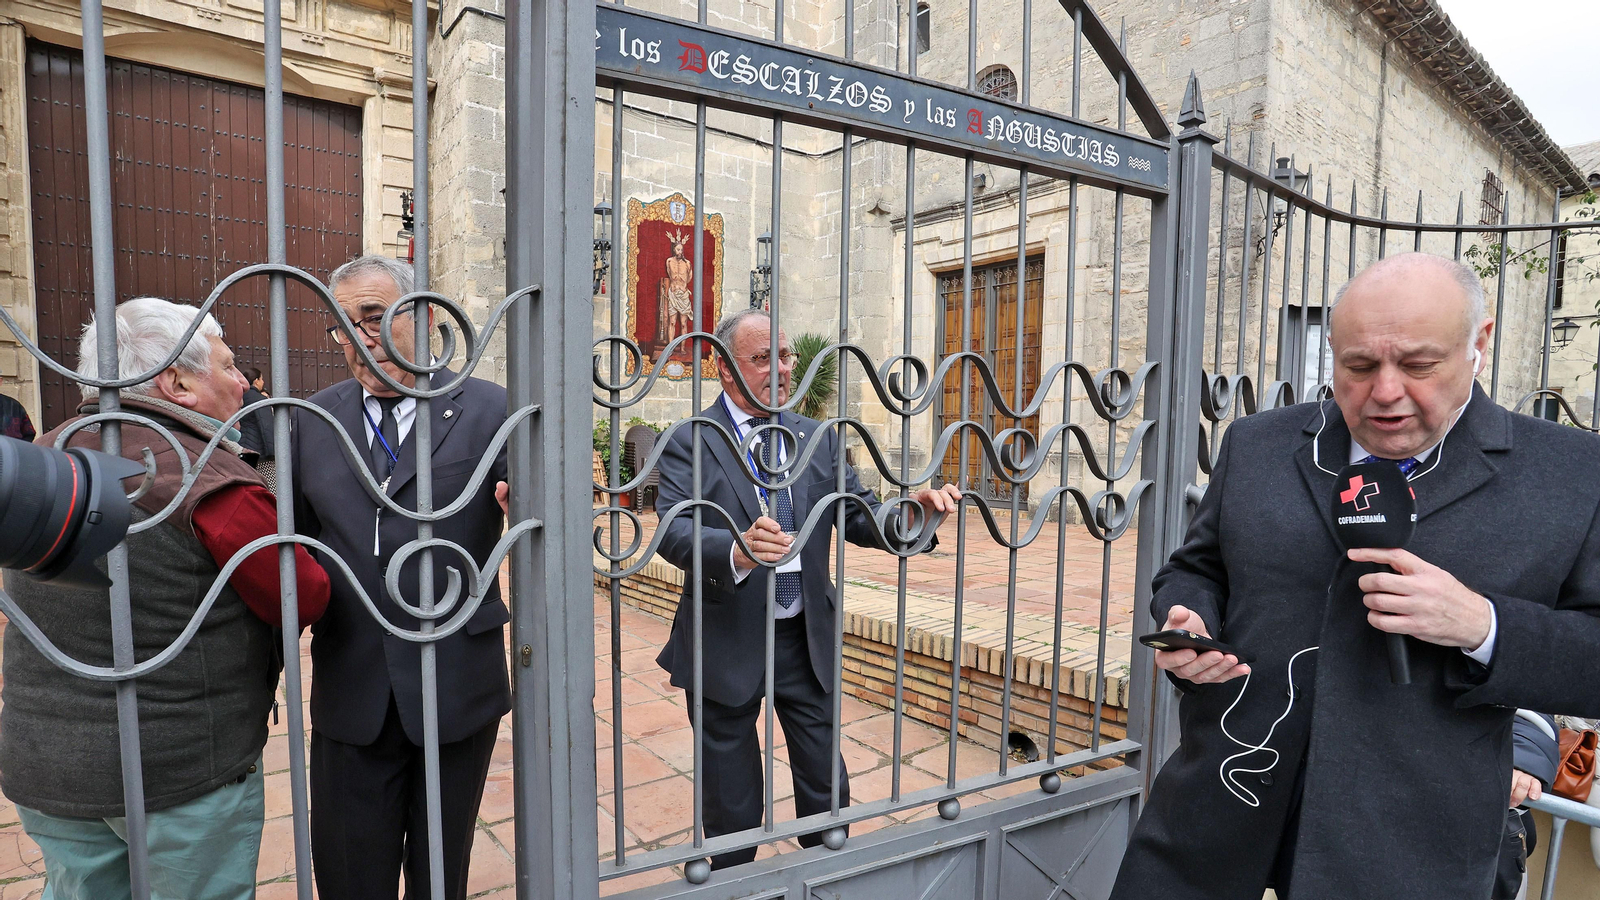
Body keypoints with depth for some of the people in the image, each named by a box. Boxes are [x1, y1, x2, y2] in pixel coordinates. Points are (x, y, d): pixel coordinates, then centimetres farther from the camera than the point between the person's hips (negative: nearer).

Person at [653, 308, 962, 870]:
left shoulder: (819, 439, 4)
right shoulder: (690, 442, -9)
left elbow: (862, 520, 1)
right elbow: (674, 532, -22)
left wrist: (914, 509, -20)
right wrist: (738, 549, -42)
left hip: (808, 640, 3)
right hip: (729, 646, -3)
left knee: (826, 786, 17)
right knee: (731, 805, 16)